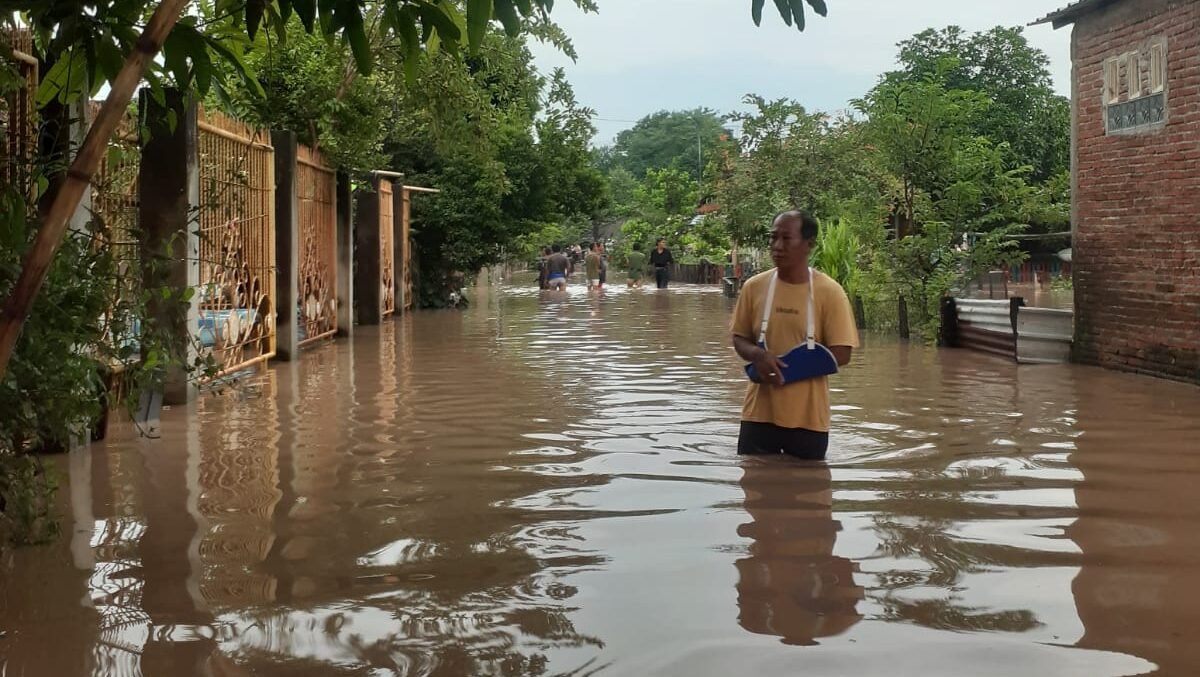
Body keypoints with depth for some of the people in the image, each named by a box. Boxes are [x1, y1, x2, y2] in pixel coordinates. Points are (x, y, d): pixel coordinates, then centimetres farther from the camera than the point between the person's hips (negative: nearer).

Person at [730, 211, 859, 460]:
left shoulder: (829, 292, -9)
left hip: (807, 418, -2)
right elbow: (739, 339, 8)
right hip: (759, 413, 2)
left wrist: (788, 366, -18)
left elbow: (840, 354, -10)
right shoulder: (754, 287, 0)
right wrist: (757, 355, -15)